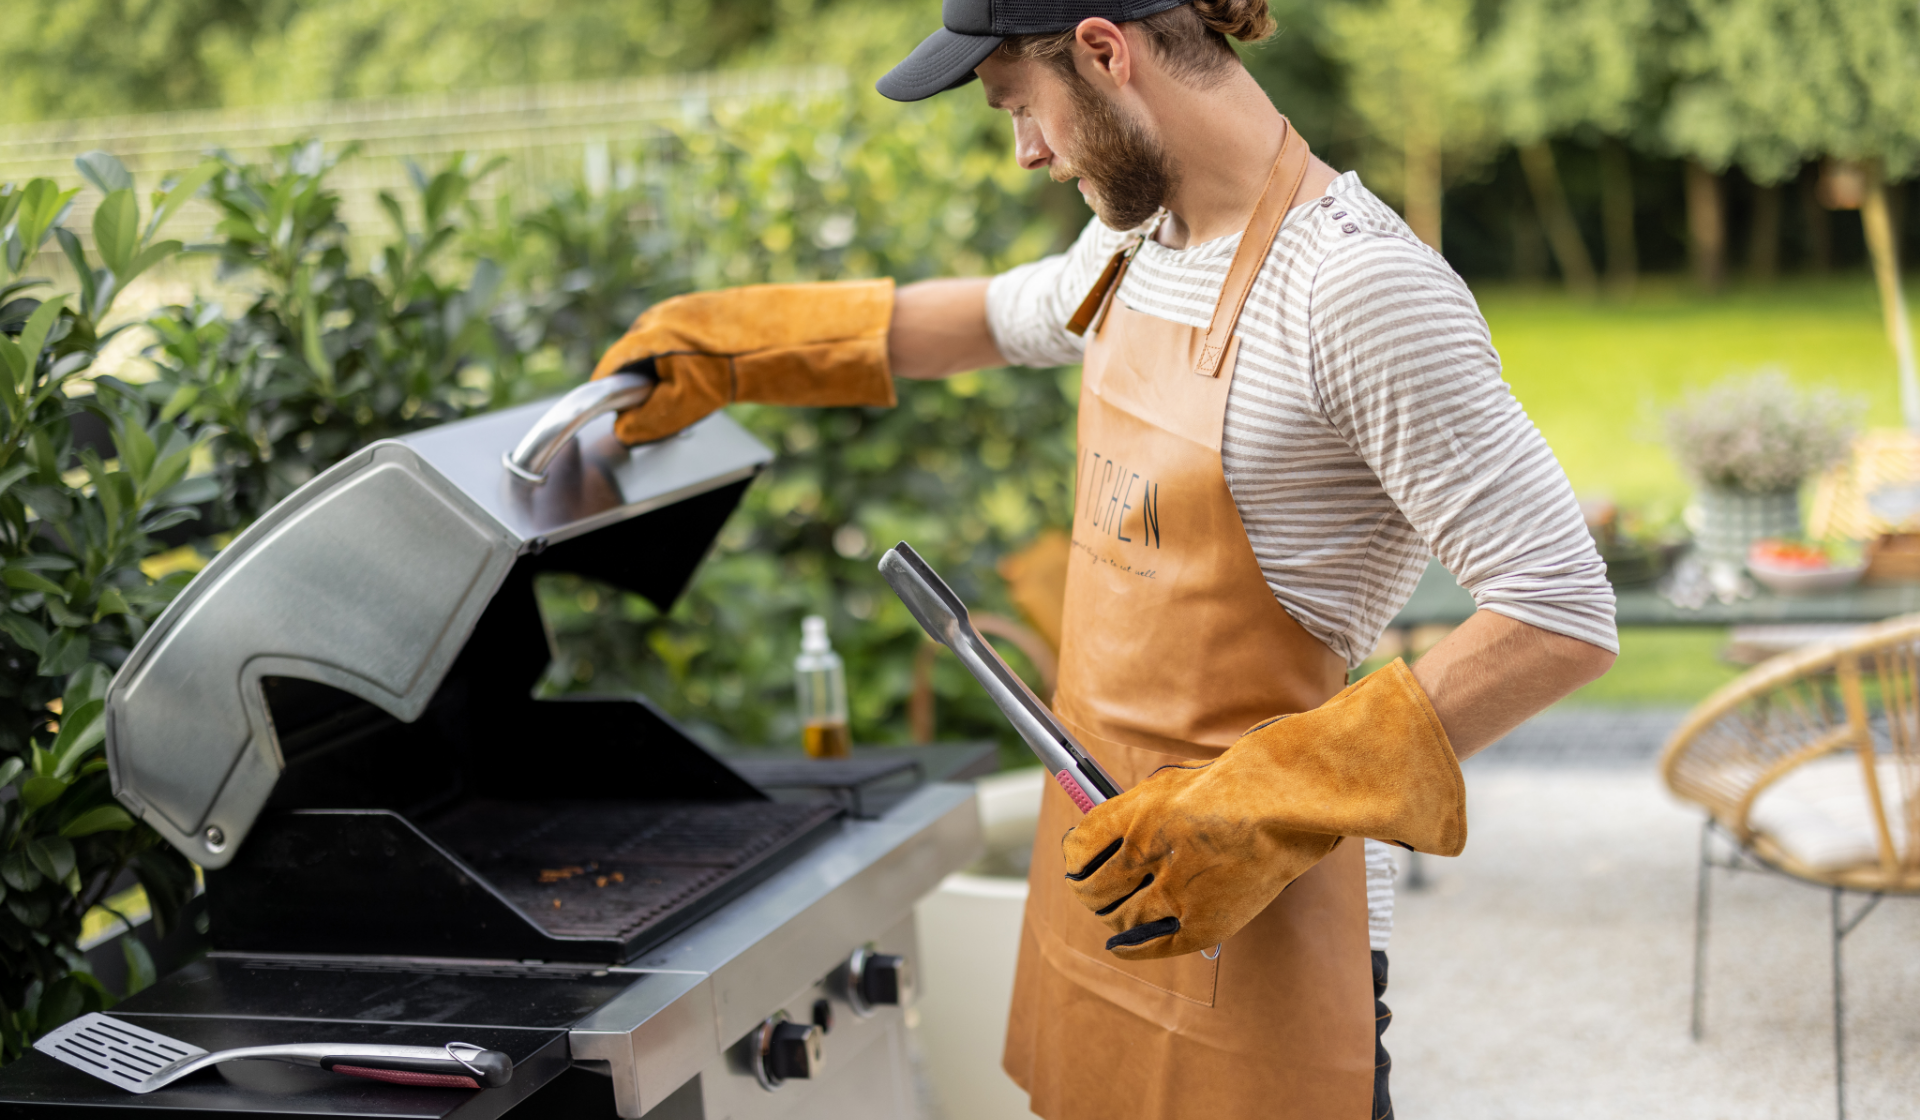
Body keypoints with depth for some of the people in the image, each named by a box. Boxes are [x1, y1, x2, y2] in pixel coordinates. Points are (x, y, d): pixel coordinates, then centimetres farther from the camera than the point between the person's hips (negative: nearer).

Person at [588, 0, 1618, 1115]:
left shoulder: (1360, 288, -21)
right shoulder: (1139, 241, 6)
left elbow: (1564, 616, -23)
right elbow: (1006, 315, 30)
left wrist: (1265, 810, -25)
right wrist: (734, 342, 31)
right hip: (1110, 850, 8)